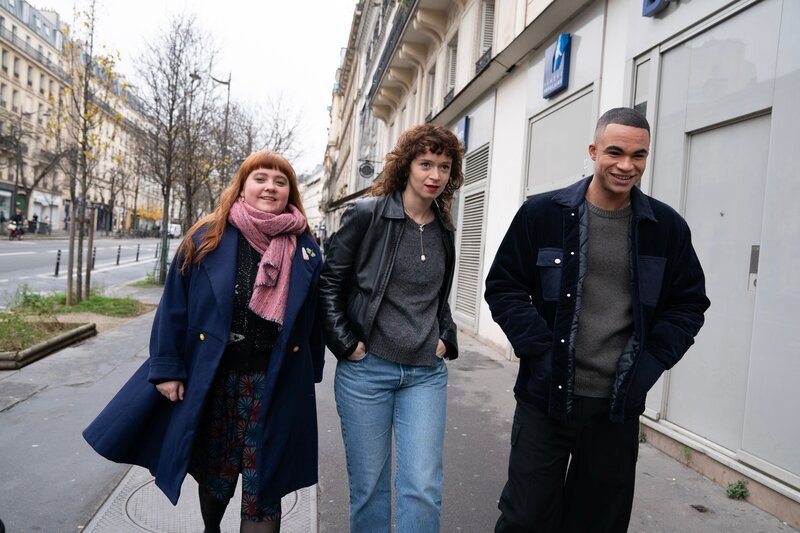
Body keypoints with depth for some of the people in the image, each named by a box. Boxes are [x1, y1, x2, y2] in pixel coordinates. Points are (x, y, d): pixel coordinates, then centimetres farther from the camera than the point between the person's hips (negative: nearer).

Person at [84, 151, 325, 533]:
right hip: (213, 377, 1)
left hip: (276, 384, 0)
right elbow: (174, 306, -2)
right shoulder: (207, 239, -3)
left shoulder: (305, 247, 1)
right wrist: (166, 369, -5)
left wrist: (310, 376, 8)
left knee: (262, 487, 6)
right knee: (214, 474, 21)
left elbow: (313, 317, 6)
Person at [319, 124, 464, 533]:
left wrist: (446, 337, 7)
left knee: (423, 487, 1)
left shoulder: (443, 231, 9)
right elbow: (330, 282, -4)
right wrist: (346, 343, -10)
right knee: (369, 484, 10)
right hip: (366, 369, -3)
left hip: (426, 373, 4)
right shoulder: (366, 214, -6)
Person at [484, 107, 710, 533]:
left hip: (620, 406, 3)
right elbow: (502, 287, -2)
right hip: (546, 397, -2)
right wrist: (540, 350, -13)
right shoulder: (542, 214, -5)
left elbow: (690, 303, 8)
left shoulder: (668, 227, 2)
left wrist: (649, 364, -4)